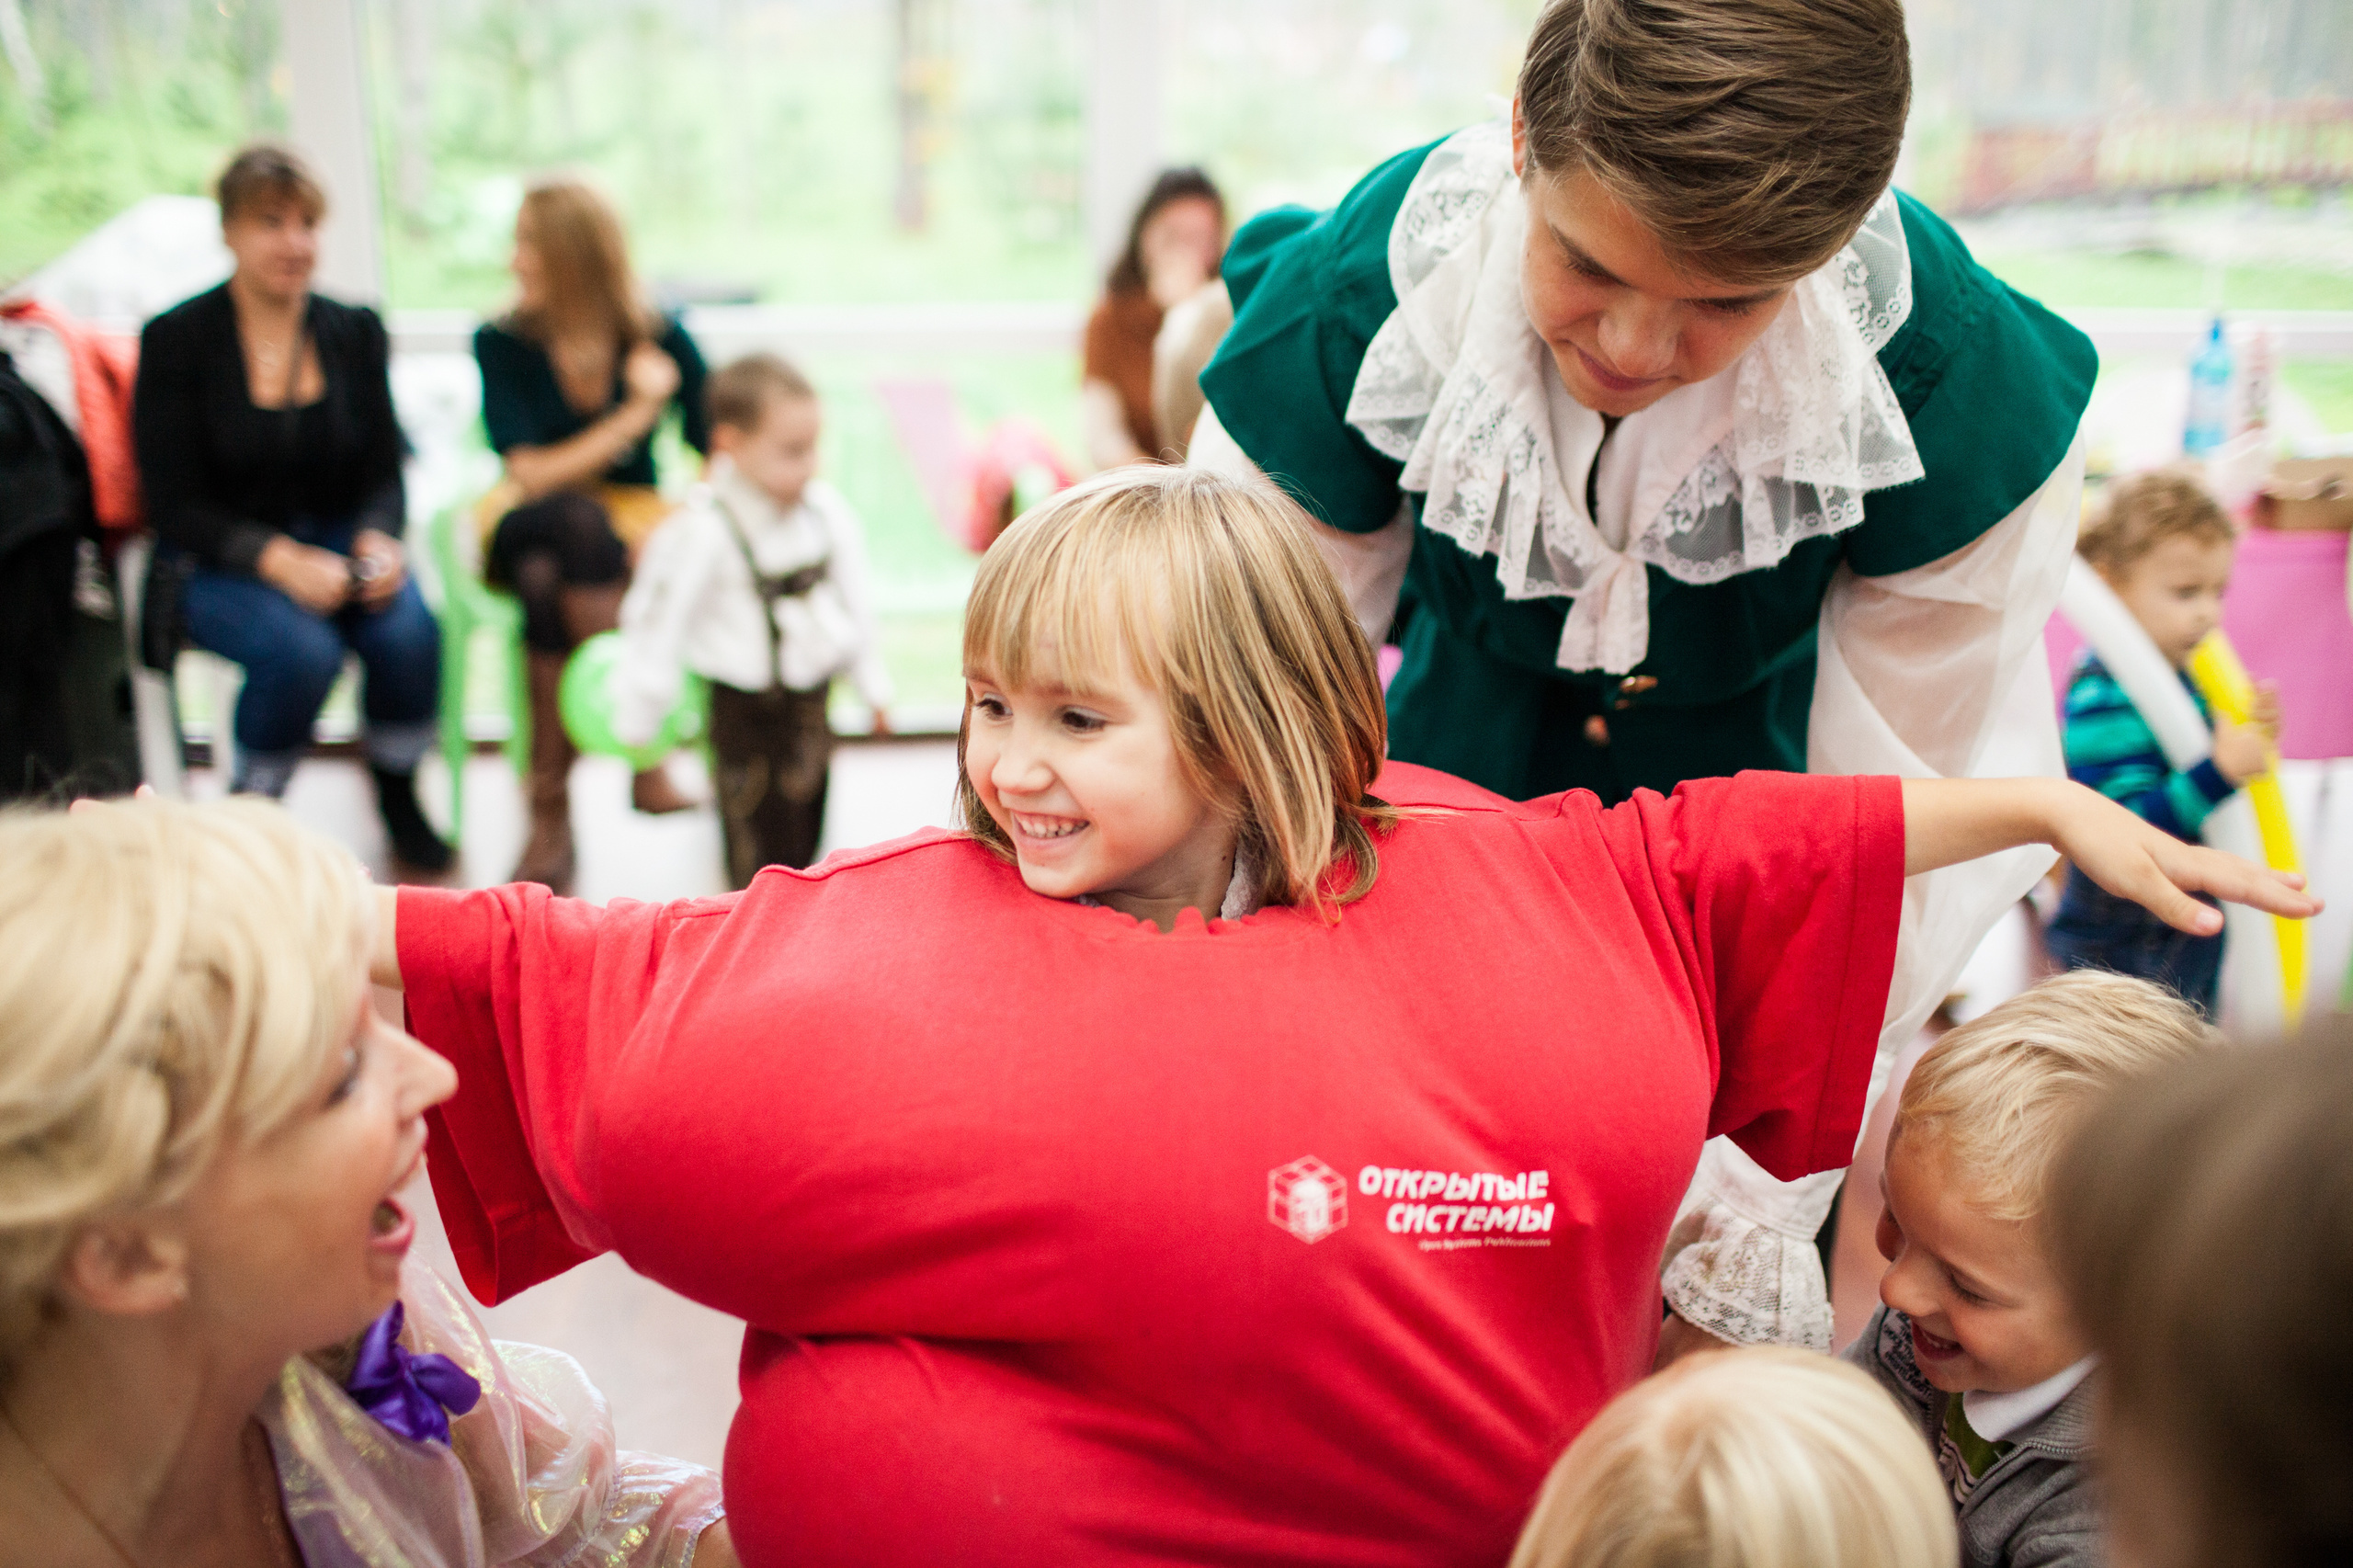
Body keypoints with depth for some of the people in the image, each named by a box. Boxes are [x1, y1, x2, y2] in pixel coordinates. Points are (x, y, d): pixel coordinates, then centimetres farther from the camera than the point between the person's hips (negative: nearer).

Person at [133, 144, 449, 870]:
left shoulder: (356, 331, 5)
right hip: (215, 562, -3)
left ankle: (397, 795, -1)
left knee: (409, 630, -28)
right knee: (301, 648, -33)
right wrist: (279, 560, -25)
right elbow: (175, 505, -9)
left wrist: (379, 539, -18)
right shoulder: (176, 340, -6)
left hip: (336, 539, 3)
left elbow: (383, 472, 6)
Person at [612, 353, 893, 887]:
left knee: (806, 830, 18)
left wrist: (873, 684, 15)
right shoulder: (701, 531, -20)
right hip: (743, 706, -5)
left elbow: (855, 603, 10)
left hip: (812, 697, 6)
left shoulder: (830, 513, -2)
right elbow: (659, 621, -14)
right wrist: (637, 717, -9)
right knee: (757, 847, 3)